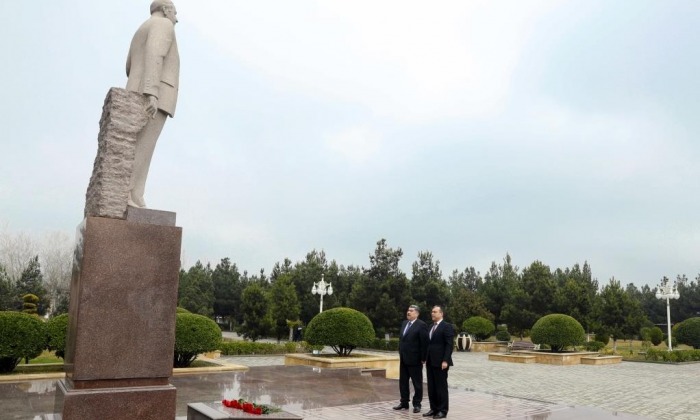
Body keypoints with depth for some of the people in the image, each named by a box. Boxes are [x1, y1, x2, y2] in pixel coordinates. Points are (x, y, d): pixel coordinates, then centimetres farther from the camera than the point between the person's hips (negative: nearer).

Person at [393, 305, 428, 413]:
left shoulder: (421, 325, -12)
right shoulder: (404, 323, 12)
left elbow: (424, 343, -15)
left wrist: (423, 358, -15)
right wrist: (400, 354, 14)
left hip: (415, 359, -8)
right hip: (403, 359, 8)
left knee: (417, 383, 6)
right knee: (403, 382, 14)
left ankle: (417, 404, 16)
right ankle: (404, 403, 24)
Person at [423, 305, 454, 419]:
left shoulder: (447, 326, -8)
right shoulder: (431, 326, 16)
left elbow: (449, 345, -14)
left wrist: (445, 360, -20)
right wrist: (426, 358, 13)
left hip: (440, 362, -8)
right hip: (430, 361, 8)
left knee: (441, 386, 0)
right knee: (431, 387, 10)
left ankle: (443, 410, 9)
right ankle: (434, 409, 18)